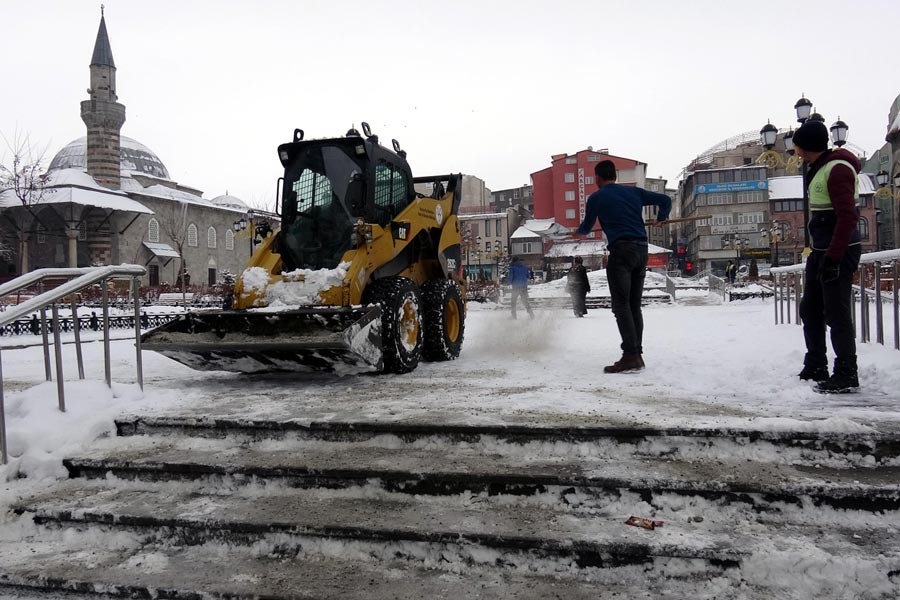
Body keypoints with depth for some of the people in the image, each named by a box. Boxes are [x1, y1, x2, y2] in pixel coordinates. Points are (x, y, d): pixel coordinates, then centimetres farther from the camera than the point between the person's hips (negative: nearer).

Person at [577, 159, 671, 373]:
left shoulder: (596, 198, 5)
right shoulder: (634, 192, 17)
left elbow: (586, 228, 17)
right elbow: (665, 200, 20)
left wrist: (579, 231, 40)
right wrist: (661, 218, 38)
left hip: (621, 251, -6)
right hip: (642, 250, 6)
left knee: (621, 305, -8)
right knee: (634, 305, 10)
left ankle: (630, 356, -17)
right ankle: (637, 355, 10)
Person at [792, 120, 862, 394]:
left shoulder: (838, 169, -16)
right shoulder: (819, 169, 15)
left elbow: (847, 217, -23)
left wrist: (833, 257, -25)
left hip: (839, 253, -10)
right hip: (821, 251, 10)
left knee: (836, 313, -6)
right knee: (810, 310, 14)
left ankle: (846, 375, 4)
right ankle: (815, 368, 25)